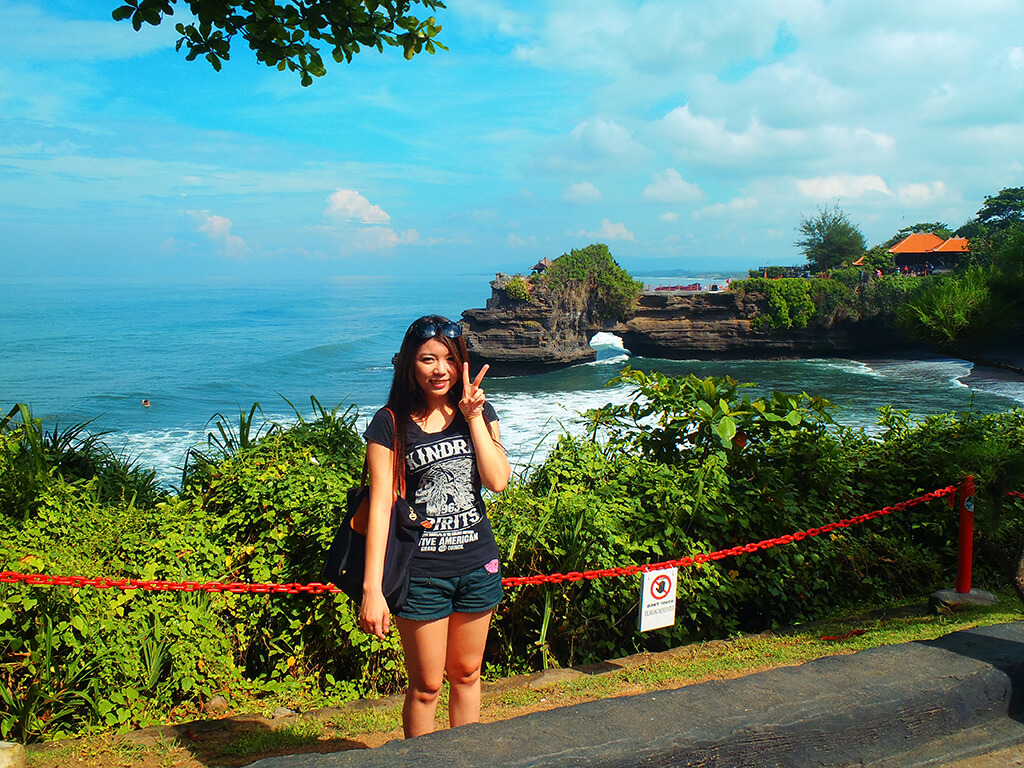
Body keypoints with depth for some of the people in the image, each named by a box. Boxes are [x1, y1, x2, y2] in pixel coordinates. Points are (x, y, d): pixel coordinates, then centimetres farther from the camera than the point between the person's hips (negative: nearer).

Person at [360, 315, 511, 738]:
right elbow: (381, 506, -13)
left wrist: (474, 416, -12)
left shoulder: (478, 413, 4)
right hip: (422, 572, -4)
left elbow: (498, 481, -8)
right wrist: (372, 589, -17)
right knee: (426, 687, 7)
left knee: (466, 675, 19)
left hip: (478, 565, 4)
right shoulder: (390, 424, -9)